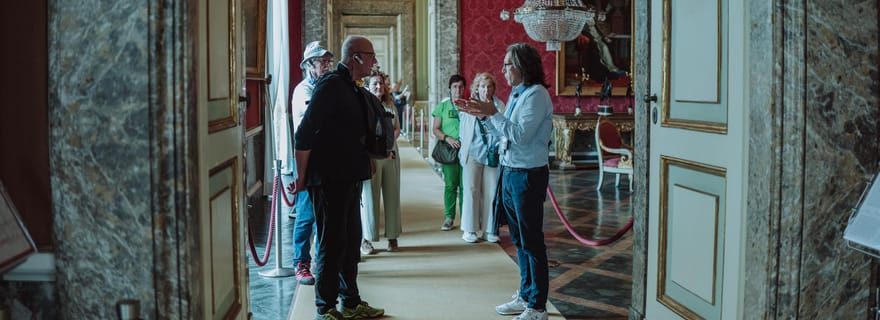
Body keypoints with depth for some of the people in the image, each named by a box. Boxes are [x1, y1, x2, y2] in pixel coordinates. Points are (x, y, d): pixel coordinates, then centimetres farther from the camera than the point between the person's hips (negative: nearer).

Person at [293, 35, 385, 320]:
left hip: (349, 177, 9)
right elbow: (305, 134, -18)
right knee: (332, 243, -2)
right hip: (329, 179, -9)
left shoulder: (354, 89, 13)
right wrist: (302, 176, -16)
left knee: (350, 240, 15)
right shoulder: (330, 85, -14)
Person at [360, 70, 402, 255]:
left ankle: (392, 237, 15)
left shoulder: (390, 105, 12)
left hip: (391, 155, 5)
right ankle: (366, 240, 4)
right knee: (369, 197, -2)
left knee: (392, 196, 7)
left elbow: (397, 128, 13)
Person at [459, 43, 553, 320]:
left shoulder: (536, 95, -15)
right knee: (519, 239, 17)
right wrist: (484, 116, 6)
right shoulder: (517, 94, 13)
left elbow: (520, 134, -23)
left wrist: (493, 113, -17)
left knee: (531, 241, -2)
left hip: (528, 175, -9)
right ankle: (525, 296, 30)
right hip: (510, 172, 9)